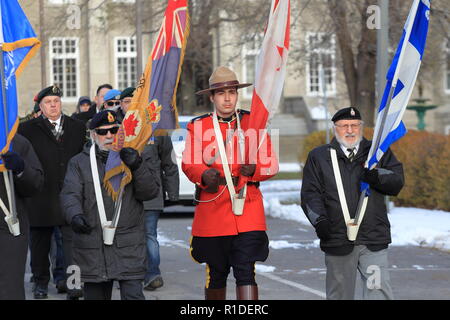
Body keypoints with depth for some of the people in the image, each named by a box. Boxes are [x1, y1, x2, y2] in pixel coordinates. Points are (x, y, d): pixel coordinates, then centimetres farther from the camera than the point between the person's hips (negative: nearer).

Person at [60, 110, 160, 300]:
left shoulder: (130, 158, 11)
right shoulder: (79, 163, 10)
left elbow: (150, 192, 1)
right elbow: (70, 194, -4)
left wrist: (138, 168, -17)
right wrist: (75, 215, -25)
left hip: (129, 247, -1)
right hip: (91, 247, 1)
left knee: (133, 294, -10)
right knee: (95, 294, 9)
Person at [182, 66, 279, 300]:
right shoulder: (198, 126, 6)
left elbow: (272, 165, 7)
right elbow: (189, 164, 1)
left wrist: (254, 169, -15)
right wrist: (204, 175, -21)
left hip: (248, 211, 0)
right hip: (213, 211, 0)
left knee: (246, 272, -10)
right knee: (216, 274, 9)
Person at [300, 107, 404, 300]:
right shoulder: (318, 157, 12)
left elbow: (397, 182, 3)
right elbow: (310, 193, 4)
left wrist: (377, 177, -18)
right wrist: (319, 219, -13)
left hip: (374, 240, 0)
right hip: (337, 239, 0)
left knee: (379, 291, -10)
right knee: (340, 293, 7)